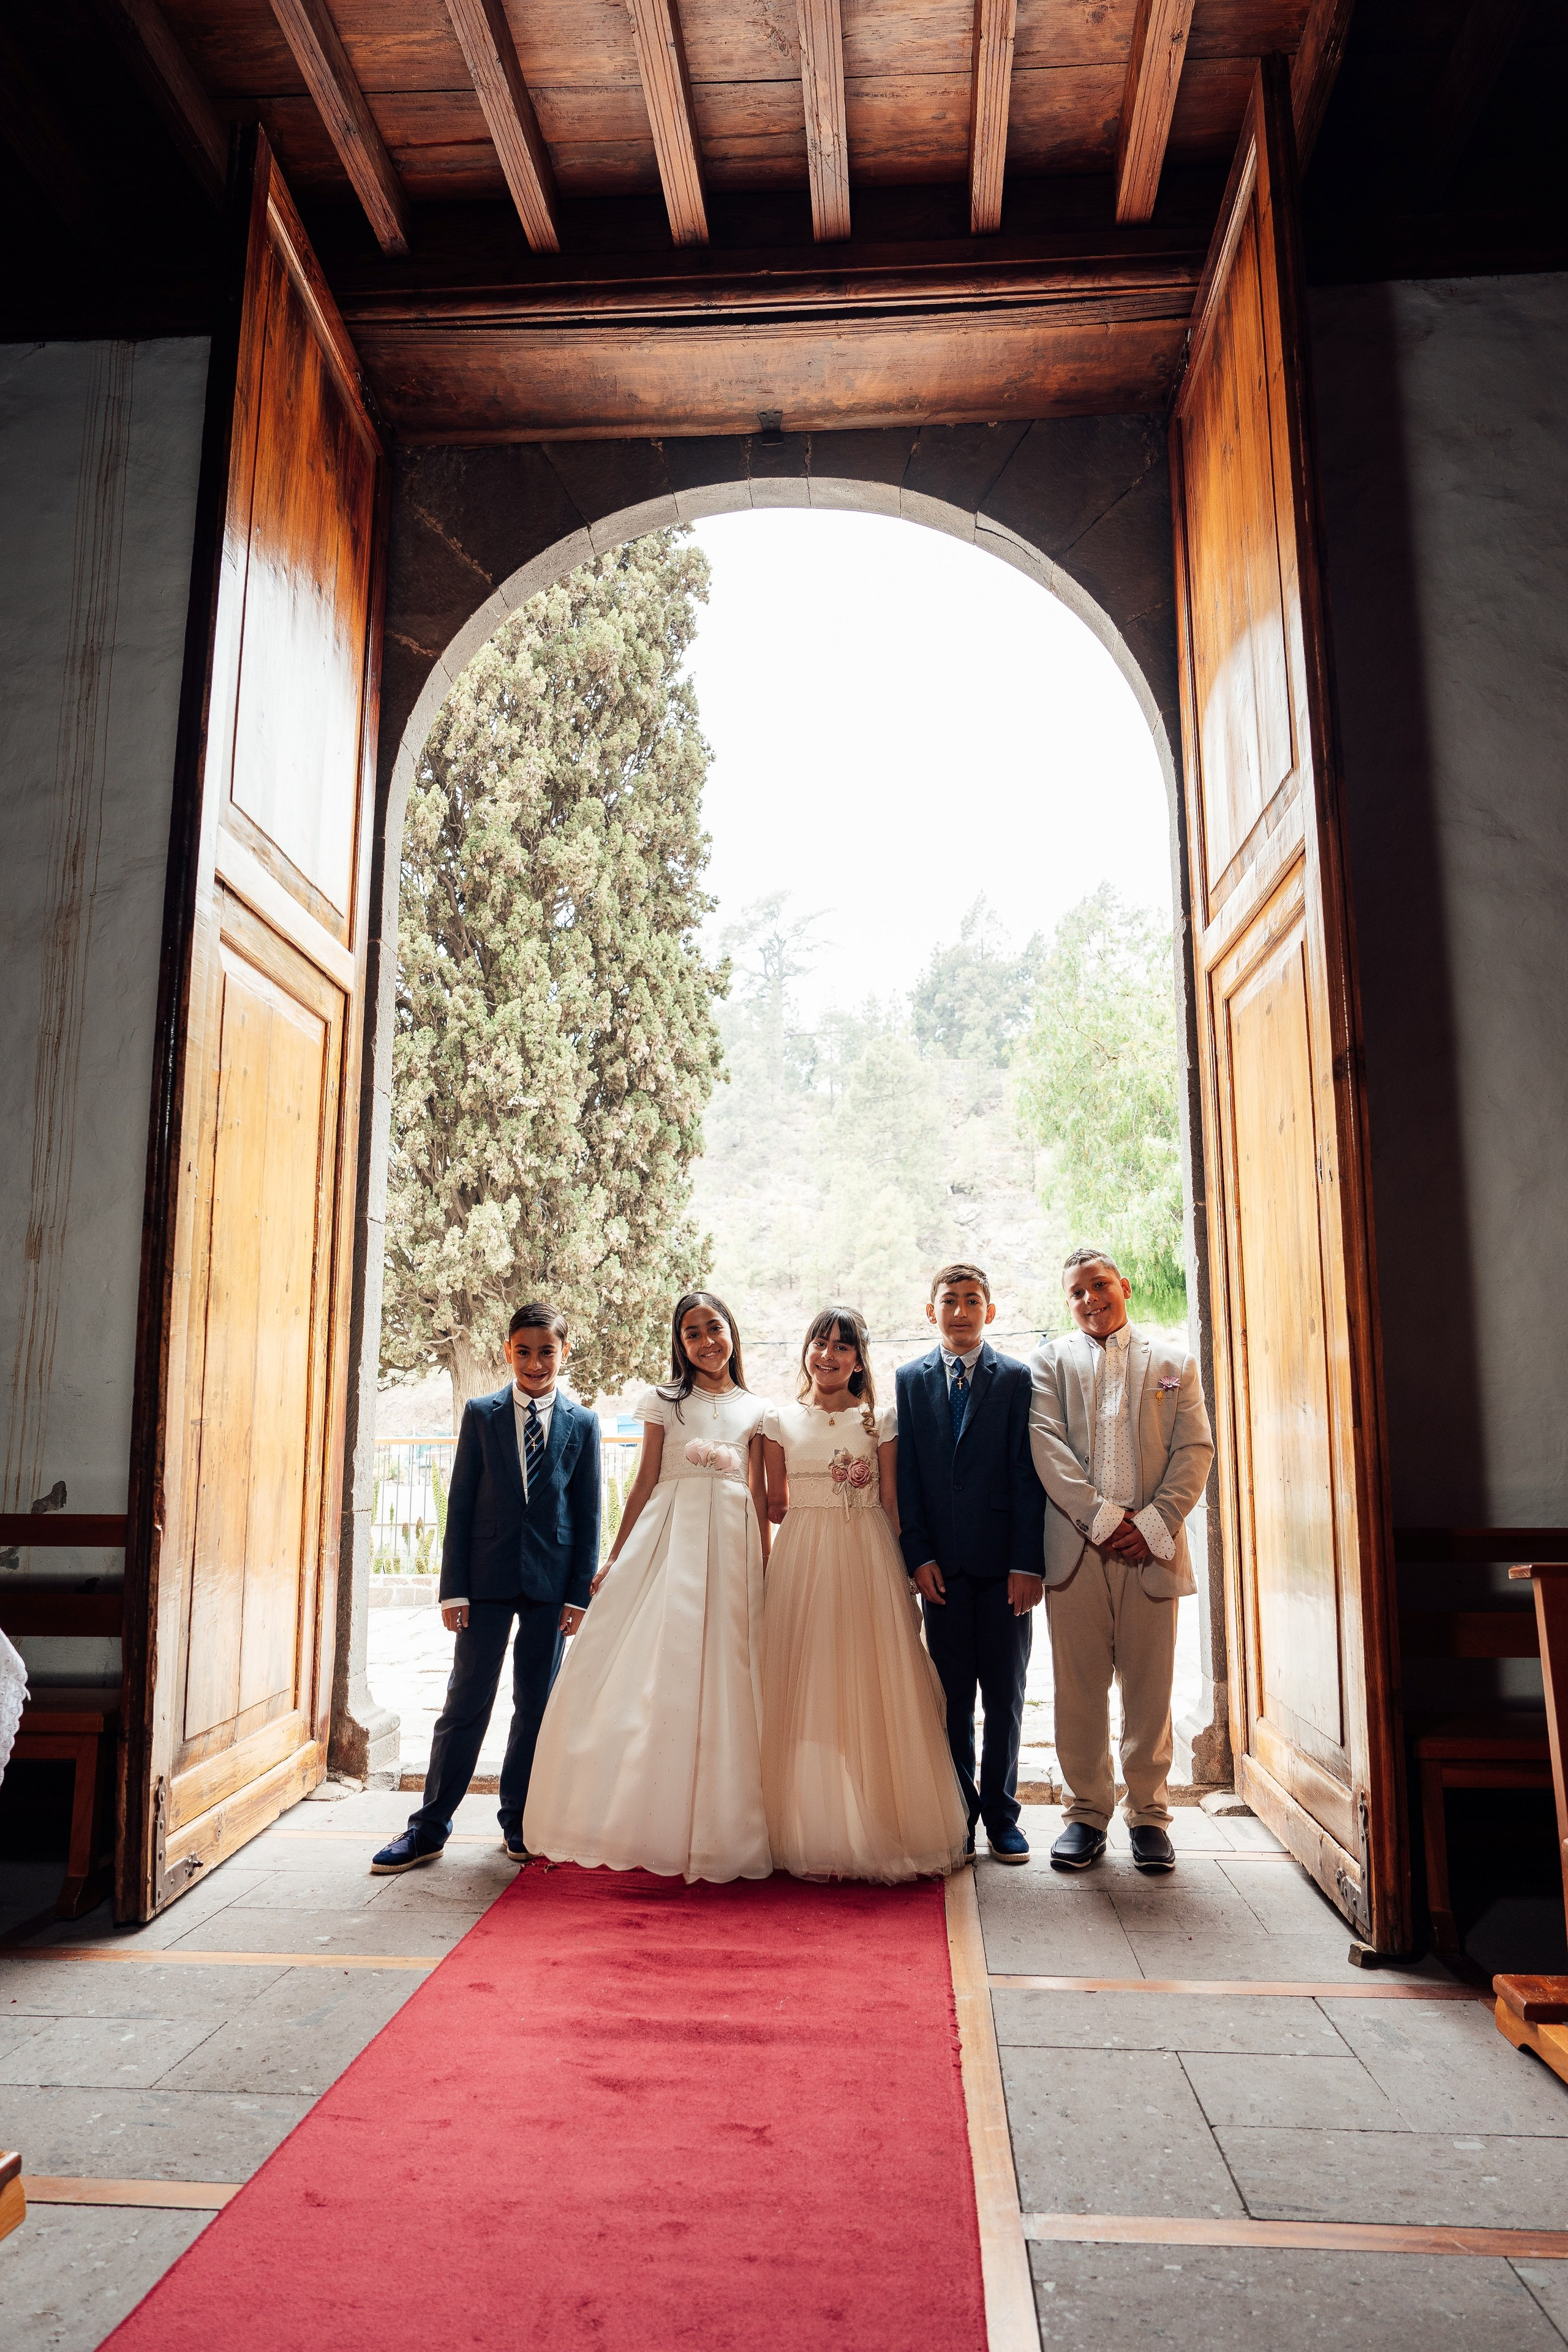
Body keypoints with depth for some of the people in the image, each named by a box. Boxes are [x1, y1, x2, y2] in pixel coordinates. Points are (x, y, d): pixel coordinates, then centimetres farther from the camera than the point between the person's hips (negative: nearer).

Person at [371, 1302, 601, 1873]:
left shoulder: (582, 1423, 2)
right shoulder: (481, 1414, 1)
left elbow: (589, 1513, 3)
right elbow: (461, 1504, 1)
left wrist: (580, 1592, -2)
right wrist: (453, 1588, -4)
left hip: (551, 1581, 1)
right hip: (488, 1576, 0)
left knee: (536, 1704, 10)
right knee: (467, 1701, 4)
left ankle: (519, 1821, 25)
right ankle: (429, 1828, 15)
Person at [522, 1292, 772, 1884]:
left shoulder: (754, 1410, 13)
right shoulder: (665, 1402, 9)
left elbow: (759, 1495, 11)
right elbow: (644, 1484, 8)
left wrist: (766, 1564, 4)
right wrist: (615, 1559, 2)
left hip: (732, 1547, 1)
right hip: (667, 1540, -1)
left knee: (723, 1682, 0)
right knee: (649, 1673, -7)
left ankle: (713, 1830, 11)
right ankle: (642, 1824, 4)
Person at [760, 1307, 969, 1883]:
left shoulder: (880, 1420, 6)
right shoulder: (780, 1420, 7)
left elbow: (891, 1504, 5)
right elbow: (777, 1507, 10)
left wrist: (903, 1574, 1)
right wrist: (822, 1510, 0)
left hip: (869, 1561, 0)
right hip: (802, 1561, 0)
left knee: (873, 1691, 0)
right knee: (807, 1693, 0)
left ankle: (878, 1831, 11)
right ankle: (816, 1833, 8)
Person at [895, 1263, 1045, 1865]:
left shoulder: (1017, 1379, 1)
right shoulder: (909, 1380, 7)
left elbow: (1028, 1477, -3)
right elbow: (905, 1477, 4)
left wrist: (1027, 1563, -9)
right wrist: (919, 1556, -4)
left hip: (1004, 1564, -1)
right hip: (943, 1565, 1)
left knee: (1005, 1697, 7)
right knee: (952, 1697, 8)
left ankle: (1001, 1814, 21)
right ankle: (960, 1815, 19)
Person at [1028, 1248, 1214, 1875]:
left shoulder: (1174, 1362, 12)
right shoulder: (1049, 1362, 10)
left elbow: (1196, 1450, 4)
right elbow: (1047, 1447, -2)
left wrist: (1153, 1524, -9)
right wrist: (1103, 1518, -12)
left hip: (1151, 1548, 0)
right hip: (1076, 1547, 0)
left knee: (1149, 1688, 6)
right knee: (1078, 1688, 5)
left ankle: (1148, 1813, 20)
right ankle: (1088, 1811, 18)